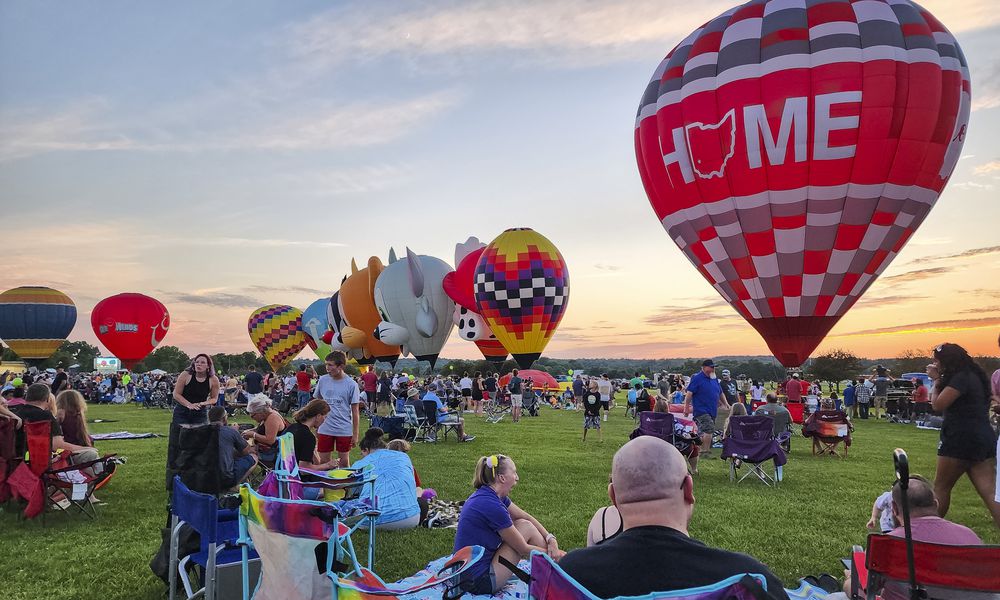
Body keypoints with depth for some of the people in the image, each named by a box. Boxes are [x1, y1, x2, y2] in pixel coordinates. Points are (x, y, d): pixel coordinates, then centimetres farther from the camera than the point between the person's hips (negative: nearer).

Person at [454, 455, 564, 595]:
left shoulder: (488, 494, 4)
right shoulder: (491, 505, -24)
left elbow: (527, 517, 12)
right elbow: (523, 549, -12)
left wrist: (551, 540, 0)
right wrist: (552, 552, 3)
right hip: (478, 581, -9)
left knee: (524, 524, 8)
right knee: (527, 528, -4)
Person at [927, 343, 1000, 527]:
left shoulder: (960, 378, -14)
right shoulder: (973, 376, 17)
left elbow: (938, 405, -17)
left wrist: (937, 381, -4)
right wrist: (939, 380, 7)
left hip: (961, 440, -9)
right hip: (983, 438, 9)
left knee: (941, 487, 5)